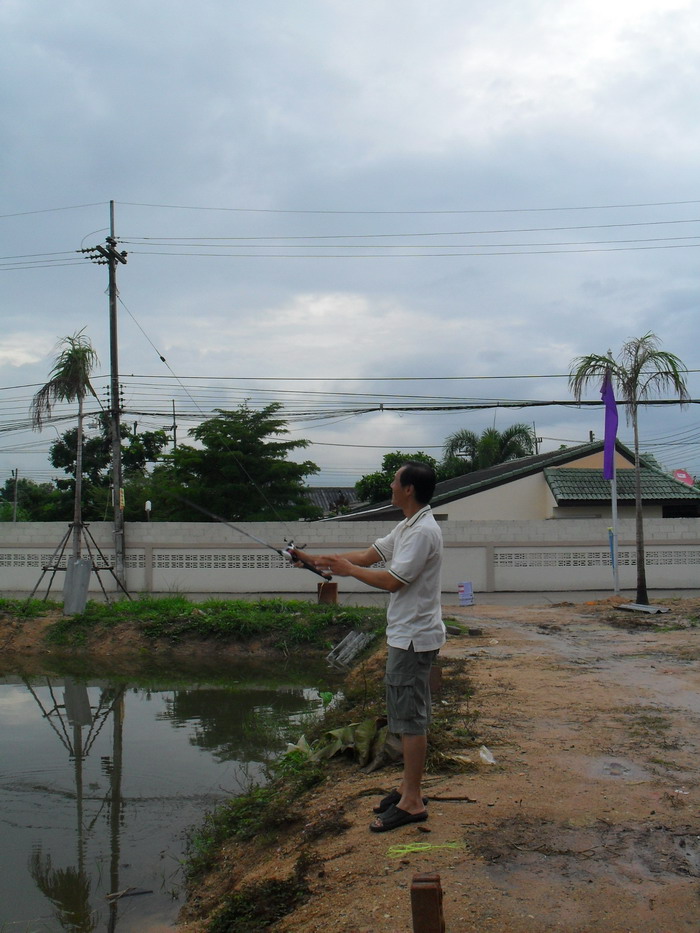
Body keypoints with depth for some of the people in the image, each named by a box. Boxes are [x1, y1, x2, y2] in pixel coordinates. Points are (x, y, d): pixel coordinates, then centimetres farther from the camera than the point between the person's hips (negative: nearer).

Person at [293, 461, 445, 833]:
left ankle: (412, 802, 5)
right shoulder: (406, 526, 13)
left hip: (413, 638, -10)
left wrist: (348, 569, -12)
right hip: (405, 635, 10)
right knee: (407, 717, 17)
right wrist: (321, 560, 9)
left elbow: (392, 580, -24)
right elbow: (369, 554, 16)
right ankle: (409, 786, 28)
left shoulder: (423, 531, -20)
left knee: (411, 718, -3)